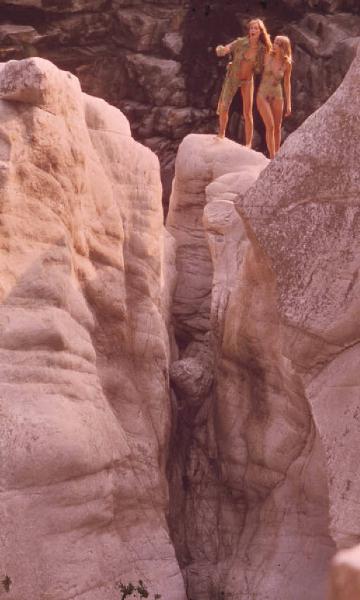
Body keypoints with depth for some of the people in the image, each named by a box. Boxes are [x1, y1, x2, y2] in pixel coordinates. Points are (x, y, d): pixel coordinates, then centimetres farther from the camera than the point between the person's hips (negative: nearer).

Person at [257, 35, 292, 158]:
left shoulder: (287, 64, -5)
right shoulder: (268, 57, -8)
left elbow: (287, 84, 2)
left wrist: (288, 104, 1)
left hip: (276, 96, 2)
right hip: (262, 95, -2)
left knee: (277, 128, 6)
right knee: (270, 126, -13)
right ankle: (272, 157, -14)